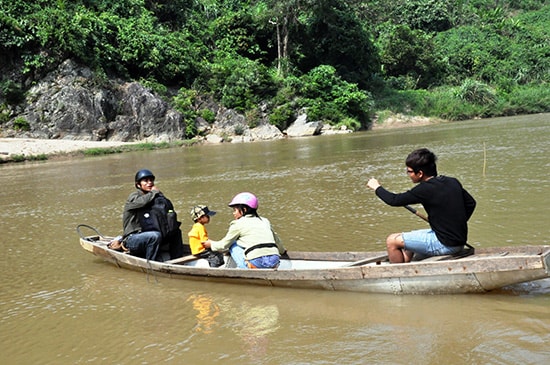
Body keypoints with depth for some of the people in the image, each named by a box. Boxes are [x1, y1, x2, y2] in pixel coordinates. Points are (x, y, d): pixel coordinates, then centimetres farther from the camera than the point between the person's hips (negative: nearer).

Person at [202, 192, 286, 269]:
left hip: (257, 263, -6)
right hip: (274, 264, 6)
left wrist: (211, 244, 35)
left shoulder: (238, 224, 5)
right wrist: (281, 251, 53)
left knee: (233, 245, 15)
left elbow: (224, 245, 15)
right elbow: (276, 239, 33)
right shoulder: (265, 221, 20)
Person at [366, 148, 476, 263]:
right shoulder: (453, 182, 4)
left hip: (445, 245, -9)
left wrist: (377, 187, 6)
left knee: (392, 241, 0)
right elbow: (471, 203, 15)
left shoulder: (425, 189, -19)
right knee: (409, 239, 27)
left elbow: (394, 200, -10)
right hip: (459, 242, 9)